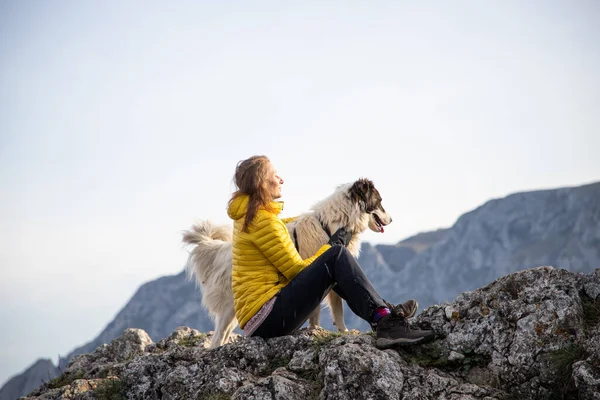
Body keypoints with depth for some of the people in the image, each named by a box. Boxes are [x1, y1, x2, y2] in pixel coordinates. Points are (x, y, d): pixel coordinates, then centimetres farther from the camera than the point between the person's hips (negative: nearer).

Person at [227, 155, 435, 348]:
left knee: (330, 269, 17)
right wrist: (333, 244, 3)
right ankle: (384, 321, -20)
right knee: (336, 255, -15)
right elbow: (297, 270, -10)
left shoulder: (247, 216, 17)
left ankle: (384, 313, 6)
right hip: (267, 318, -10)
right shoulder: (263, 220, -13)